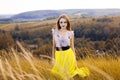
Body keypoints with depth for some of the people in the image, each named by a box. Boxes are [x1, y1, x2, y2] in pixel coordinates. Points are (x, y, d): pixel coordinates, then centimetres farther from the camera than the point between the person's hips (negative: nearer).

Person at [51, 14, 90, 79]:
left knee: (69, 73, 4)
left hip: (68, 54, -2)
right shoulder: (55, 32, 2)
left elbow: (72, 46, 5)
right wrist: (53, 58, 8)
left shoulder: (70, 33, -1)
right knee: (59, 74, 5)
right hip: (59, 56, 2)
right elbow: (54, 46, 8)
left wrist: (75, 59, 4)